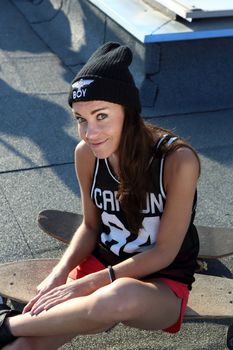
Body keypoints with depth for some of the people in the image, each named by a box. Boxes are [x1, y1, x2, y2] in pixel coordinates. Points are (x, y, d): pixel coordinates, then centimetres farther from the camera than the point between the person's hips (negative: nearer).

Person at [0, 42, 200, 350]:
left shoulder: (178, 160, -22)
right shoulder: (86, 154, -8)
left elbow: (164, 252, -16)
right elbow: (91, 226, 5)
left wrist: (88, 285, -20)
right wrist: (60, 274, -12)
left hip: (164, 282, -3)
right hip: (103, 264, 3)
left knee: (119, 296, -39)